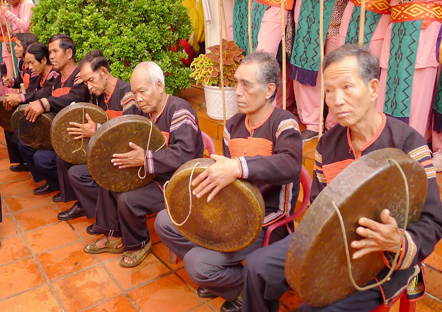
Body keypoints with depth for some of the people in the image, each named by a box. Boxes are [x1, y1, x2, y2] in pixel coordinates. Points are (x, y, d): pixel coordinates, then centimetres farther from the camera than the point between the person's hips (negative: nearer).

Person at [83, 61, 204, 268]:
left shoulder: (179, 111, -22)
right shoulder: (146, 111, 7)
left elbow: (184, 156, -32)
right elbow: (131, 142, 18)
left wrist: (145, 159, -35)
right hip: (151, 174, 10)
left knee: (129, 200, -23)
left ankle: (139, 245, 8)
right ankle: (113, 237, 20)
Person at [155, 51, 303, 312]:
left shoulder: (283, 123, -15)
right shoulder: (233, 125, 7)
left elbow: (291, 164, -36)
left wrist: (239, 167, -48)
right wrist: (207, 185, -5)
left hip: (267, 221, -8)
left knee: (197, 263, -23)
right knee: (165, 222, 5)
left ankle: (248, 290, 9)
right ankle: (216, 275, 19)